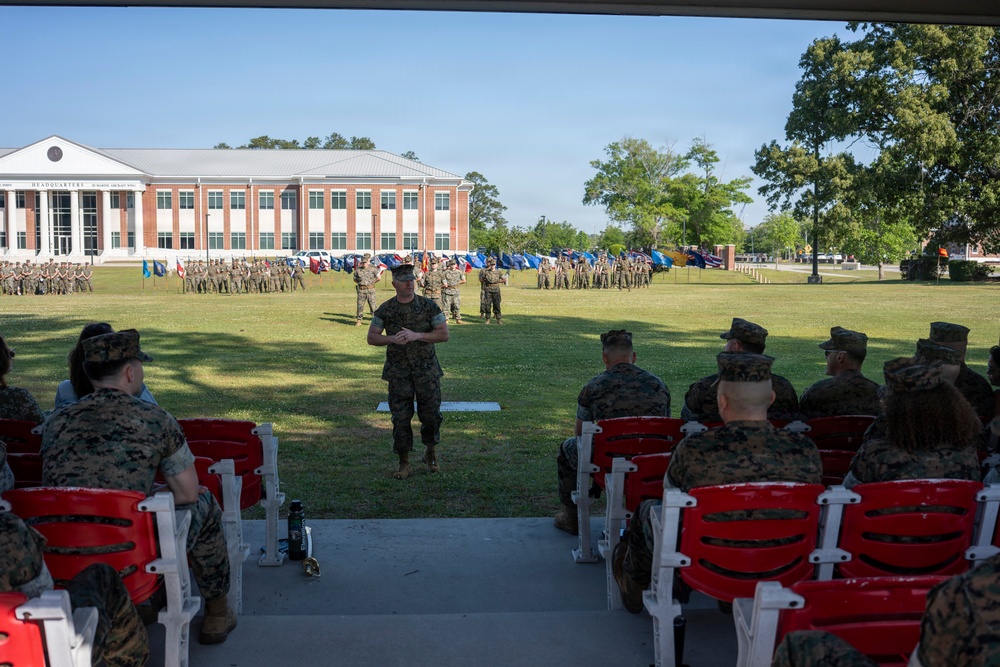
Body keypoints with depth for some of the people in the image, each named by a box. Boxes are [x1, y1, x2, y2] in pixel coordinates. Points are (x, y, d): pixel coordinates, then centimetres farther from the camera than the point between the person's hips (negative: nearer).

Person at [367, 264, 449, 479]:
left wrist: (417, 335, -19)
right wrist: (392, 339, -16)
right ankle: (404, 463, 11)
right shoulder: (385, 310, 1)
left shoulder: (429, 306, -2)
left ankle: (431, 453, 31)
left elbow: (444, 334, -6)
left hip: (427, 371, 0)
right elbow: (371, 337, 2)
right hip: (398, 372, 0)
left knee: (431, 414, 6)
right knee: (400, 418, 0)